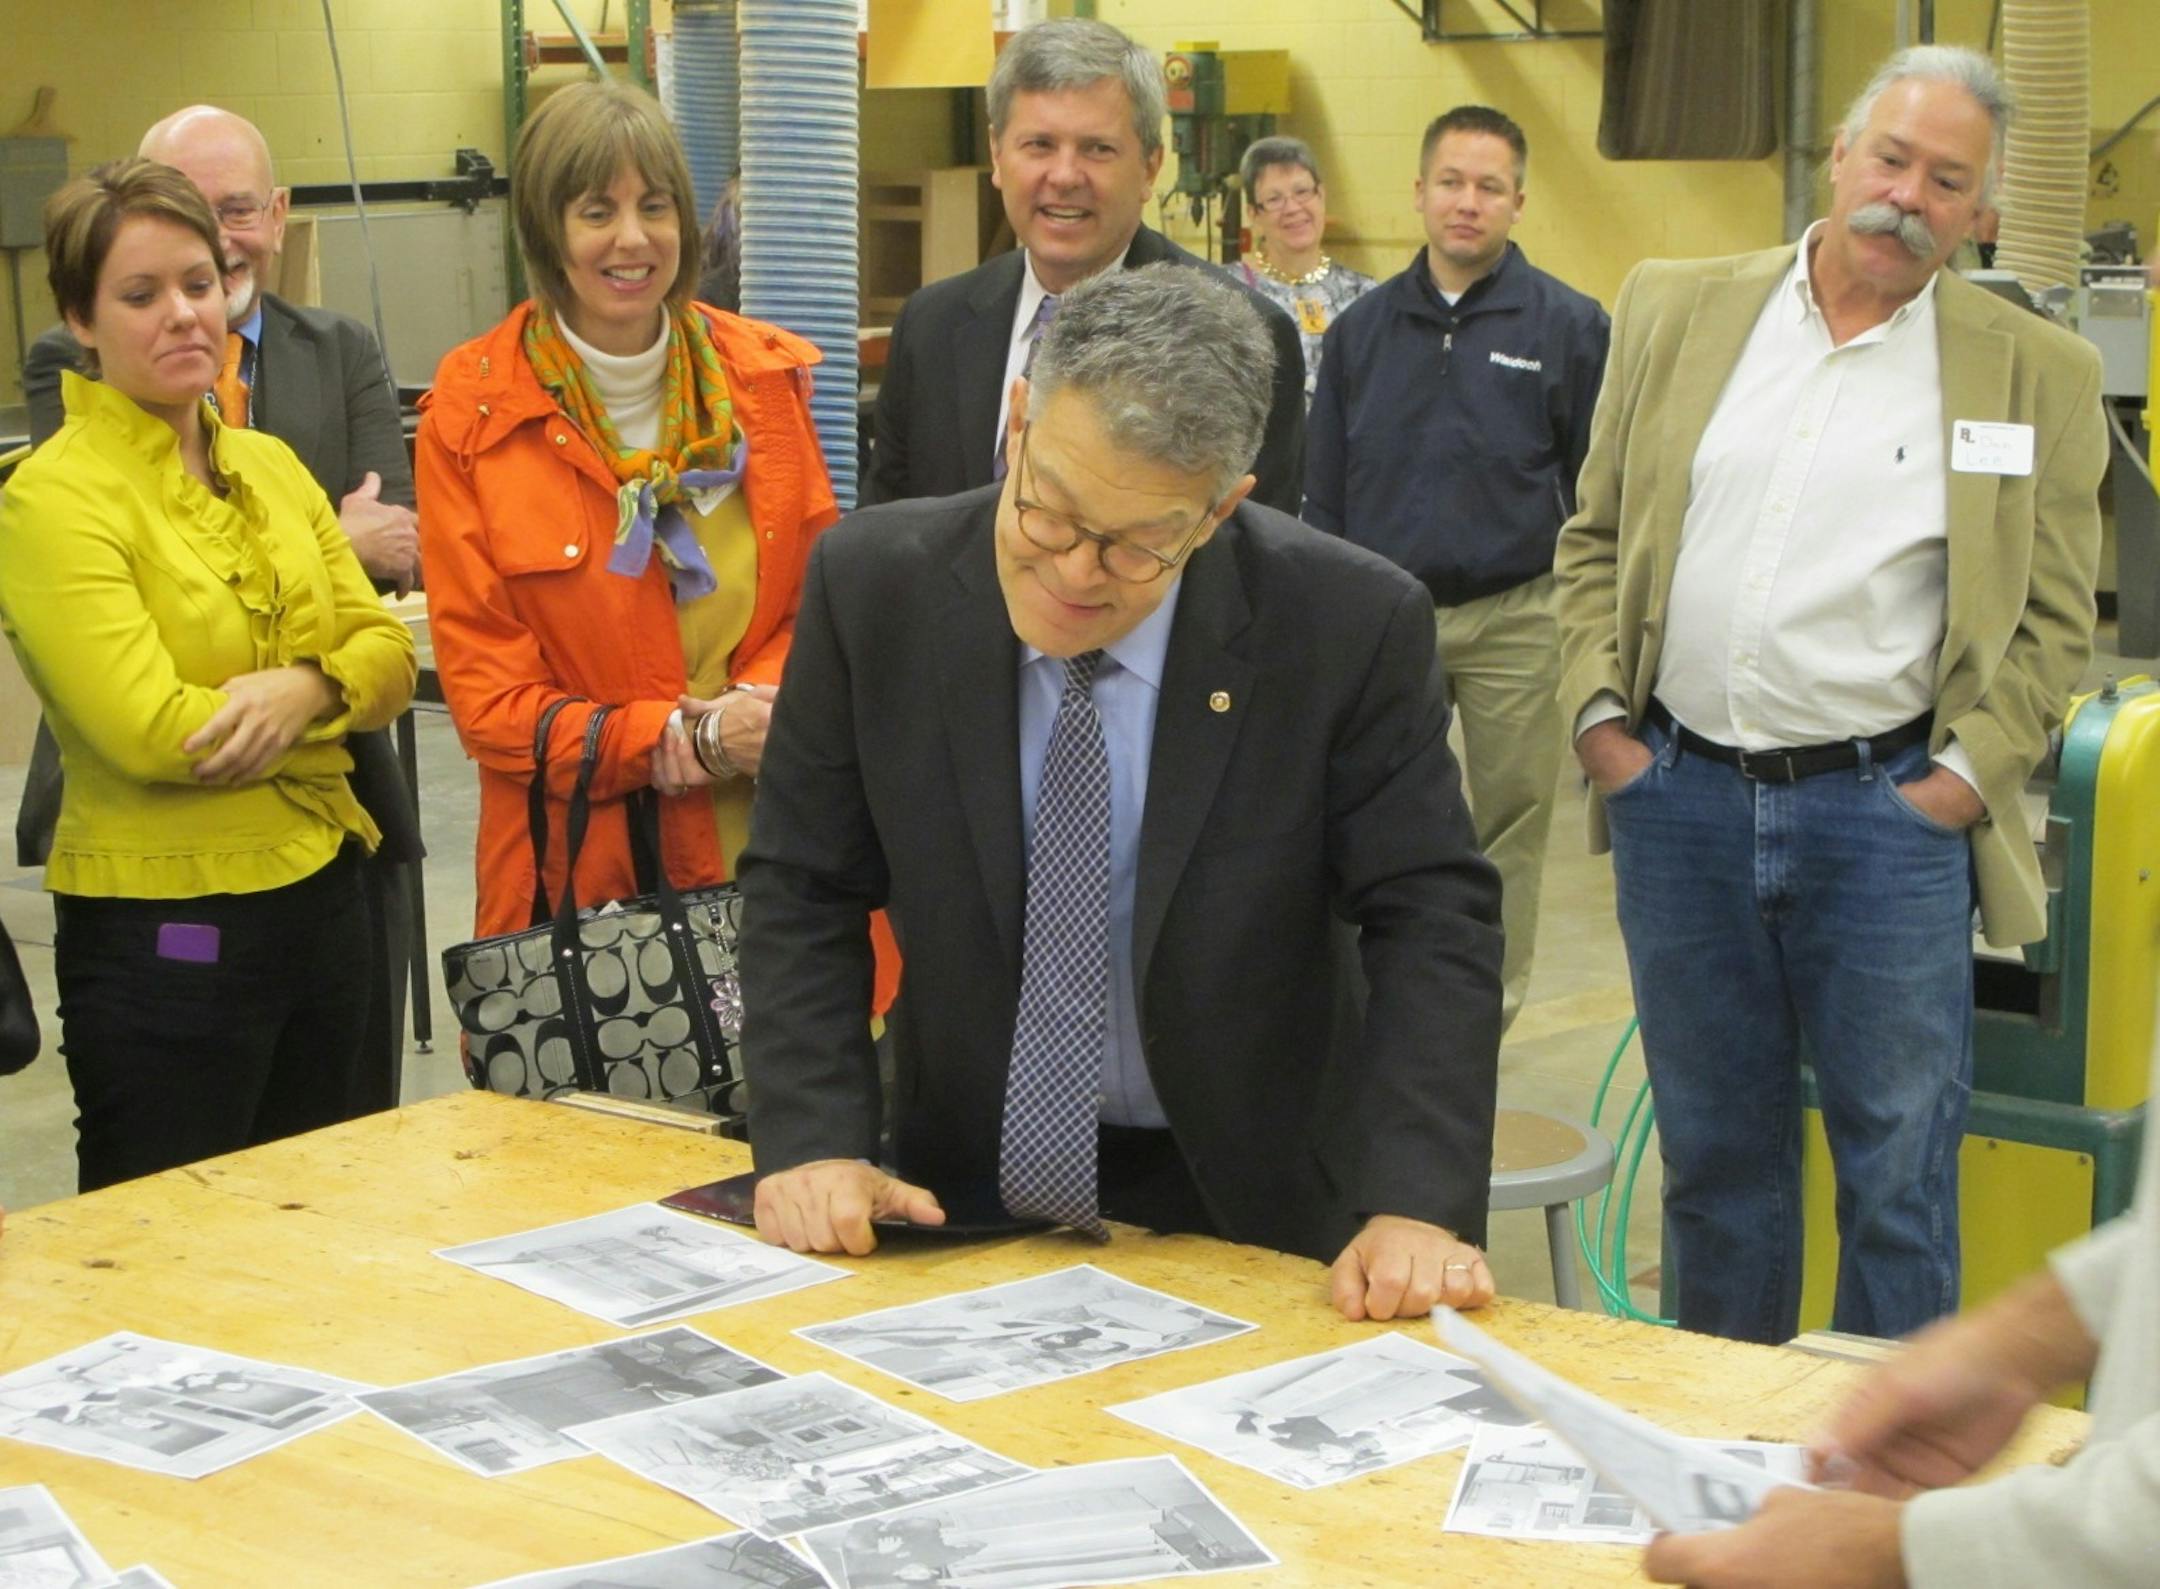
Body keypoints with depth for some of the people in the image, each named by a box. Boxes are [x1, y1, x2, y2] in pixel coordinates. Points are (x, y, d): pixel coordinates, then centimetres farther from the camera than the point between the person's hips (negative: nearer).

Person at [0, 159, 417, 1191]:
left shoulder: (271, 468, 10)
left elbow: (387, 655, 4)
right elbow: (149, 733, -20)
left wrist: (303, 690, -18)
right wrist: (339, 695, -8)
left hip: (320, 899, 7)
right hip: (164, 934, -7)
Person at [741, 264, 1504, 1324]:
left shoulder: (1350, 628, -14)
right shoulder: (872, 587, -8)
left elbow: (1431, 919, -10)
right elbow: (802, 891, -1)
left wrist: (1416, 1205, -23)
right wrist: (812, 1141, -14)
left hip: (1245, 1204, -1)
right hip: (967, 1182, 2)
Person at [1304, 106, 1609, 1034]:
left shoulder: (1568, 326, -2)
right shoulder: (1362, 328, 7)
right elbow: (1323, 490, 12)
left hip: (1515, 618, -2)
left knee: (1508, 825, 5)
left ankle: (1485, 1011, 18)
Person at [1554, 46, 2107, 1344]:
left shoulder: (2035, 372, 1)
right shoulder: (1678, 312, 6)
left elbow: (2054, 617, 2)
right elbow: (1596, 536, 11)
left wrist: (1965, 774, -9)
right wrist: (1596, 710, 1)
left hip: (1884, 811, -2)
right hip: (1679, 797, 2)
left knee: (1899, 1165, 3)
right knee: (1713, 1151, 14)